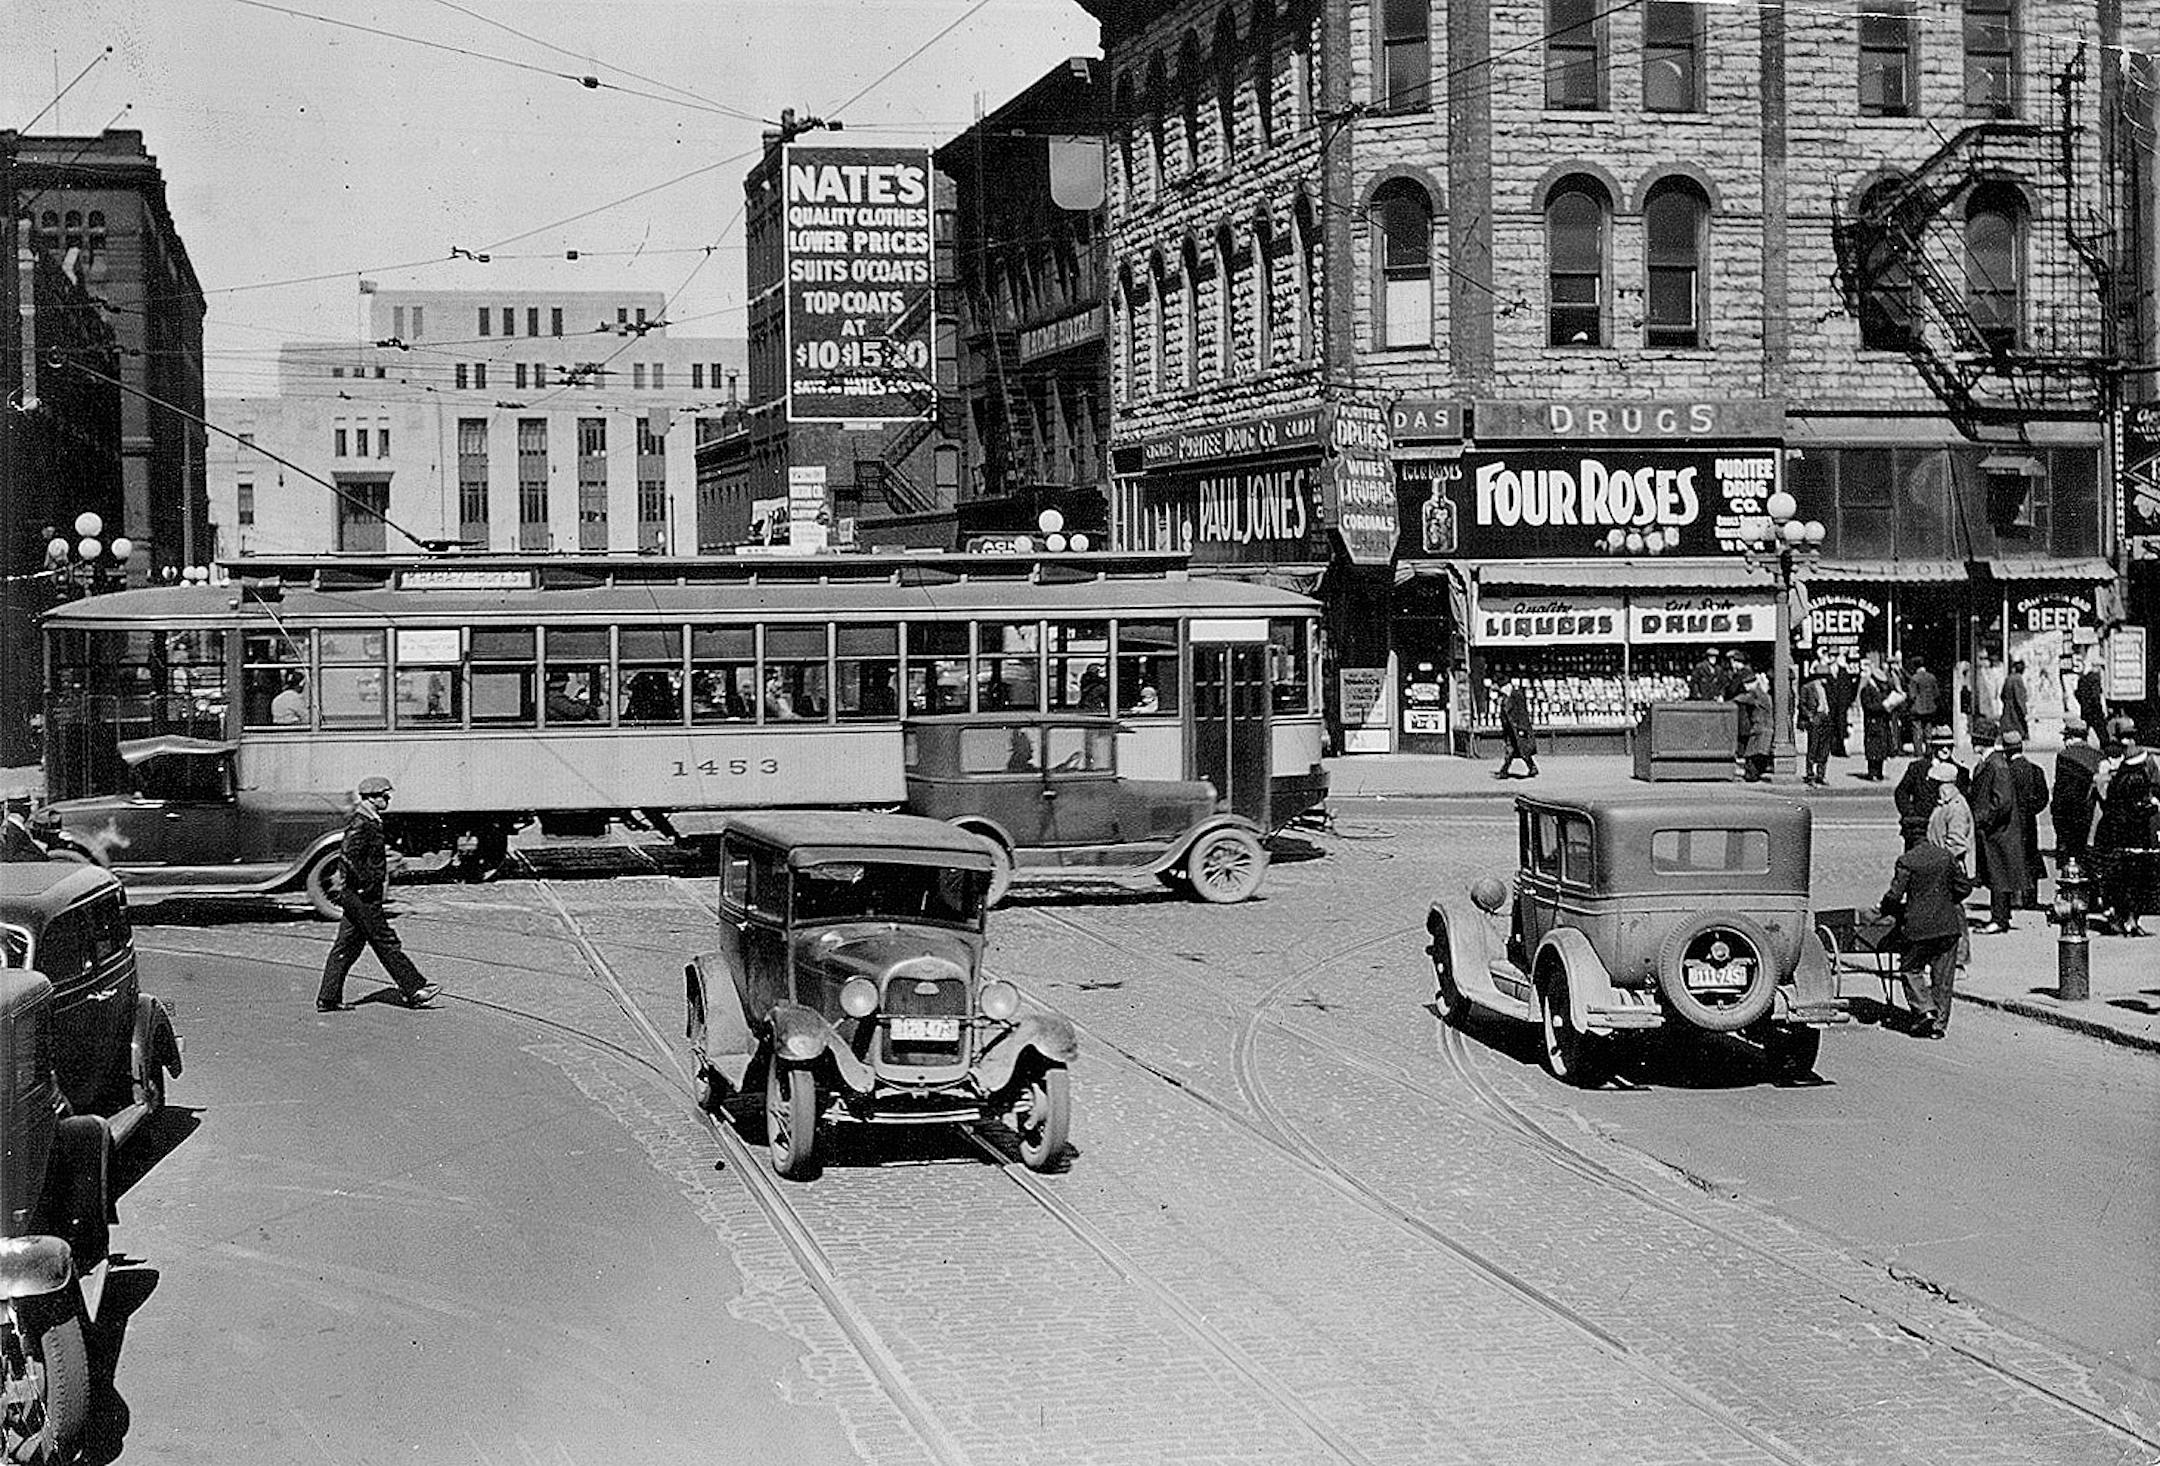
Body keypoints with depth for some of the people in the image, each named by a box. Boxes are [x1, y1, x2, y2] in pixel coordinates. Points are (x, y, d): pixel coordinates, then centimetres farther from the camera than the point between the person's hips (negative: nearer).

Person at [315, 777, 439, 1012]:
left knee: (346, 947, 10)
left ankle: (328, 999, 12)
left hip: (354, 896, 10)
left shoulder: (370, 822, 16)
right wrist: (366, 881, -22)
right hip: (362, 896, -10)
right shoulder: (361, 824, -17)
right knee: (386, 944, -4)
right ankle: (413, 990, 1)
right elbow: (348, 856, -27)